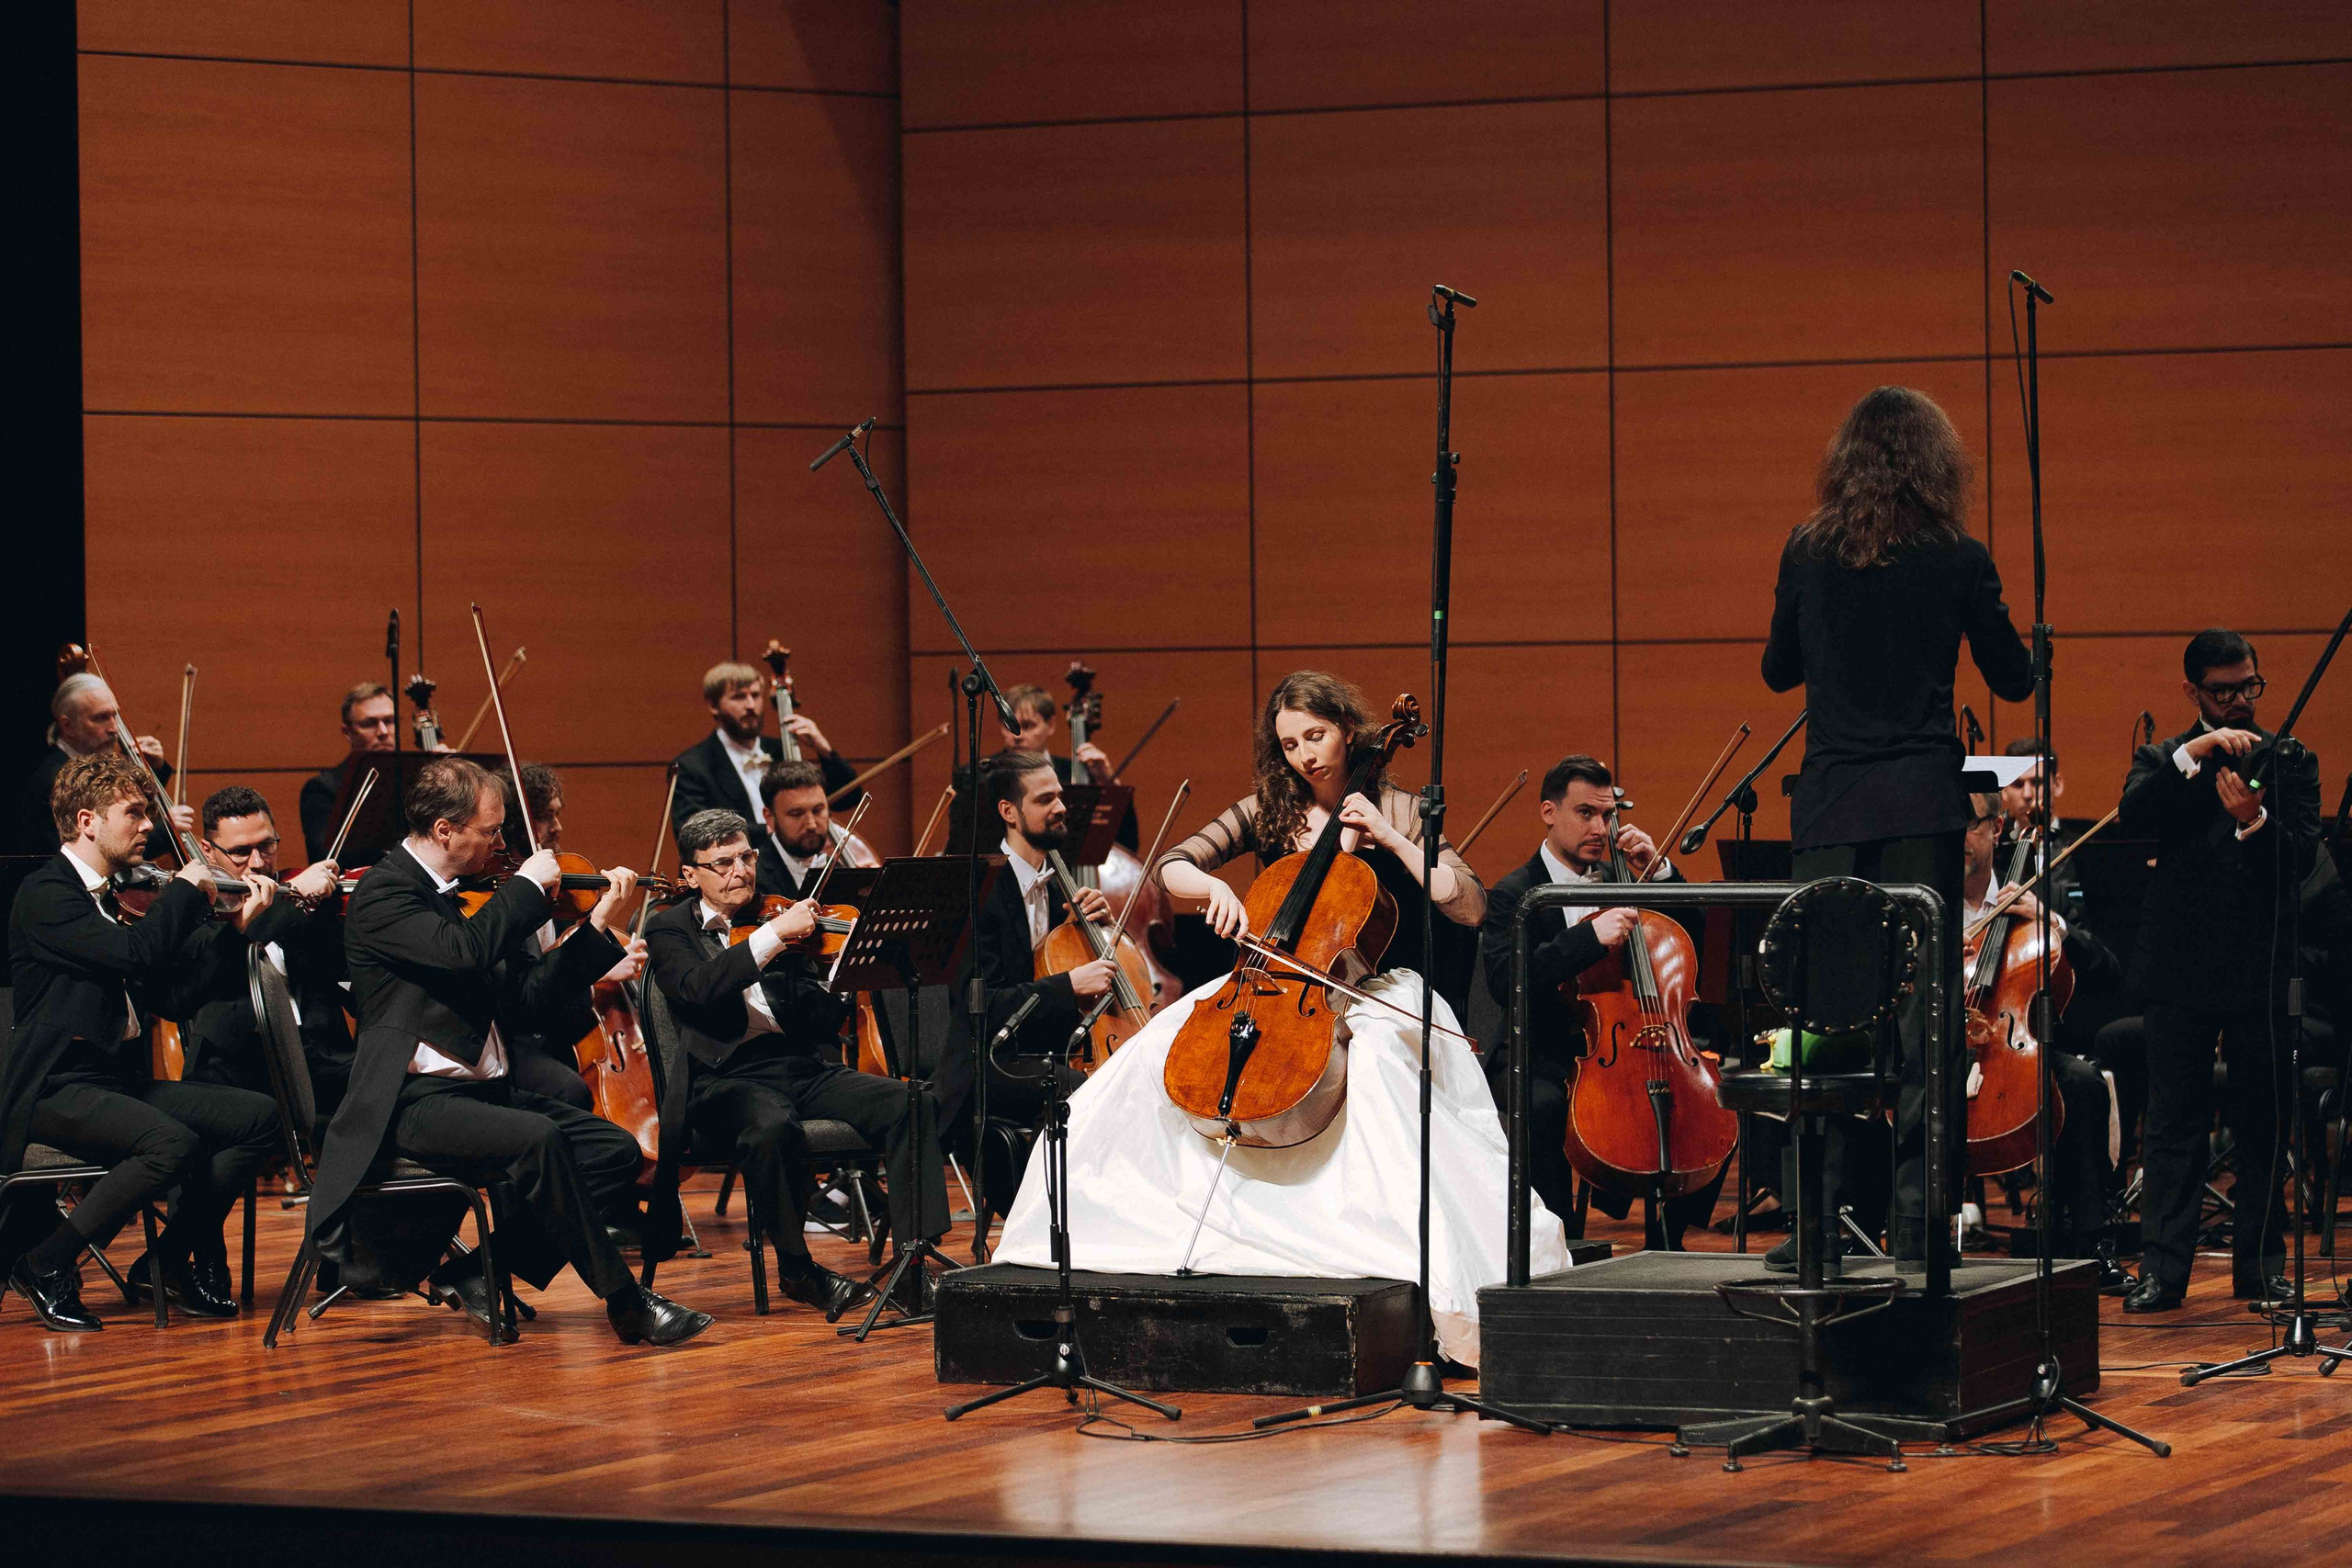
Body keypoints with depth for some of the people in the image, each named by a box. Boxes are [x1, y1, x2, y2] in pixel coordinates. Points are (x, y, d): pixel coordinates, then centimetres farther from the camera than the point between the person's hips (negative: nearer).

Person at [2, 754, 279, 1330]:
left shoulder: (112, 898, 19)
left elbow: (172, 998, 15)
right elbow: (134, 954, -25)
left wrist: (232, 928, 7)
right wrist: (187, 890, -10)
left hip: (121, 1080, 9)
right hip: (58, 1088, -9)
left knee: (258, 1115, -5)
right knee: (174, 1144, -33)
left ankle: (169, 1260, 2)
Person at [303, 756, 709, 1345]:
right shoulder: (383, 893, -10)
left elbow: (535, 992, 14)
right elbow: (464, 952, -28)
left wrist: (599, 925, 4)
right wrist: (527, 885, -14)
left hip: (487, 1090, 9)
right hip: (419, 1102, -9)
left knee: (615, 1149, -9)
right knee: (540, 1140, -32)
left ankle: (476, 1272, -5)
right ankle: (626, 1302, -23)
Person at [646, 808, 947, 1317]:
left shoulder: (772, 917, 18)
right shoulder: (671, 930, 7)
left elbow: (818, 1017, 10)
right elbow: (699, 988, -17)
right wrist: (773, 933, -21)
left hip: (806, 1066, 4)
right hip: (728, 1080, -4)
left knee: (907, 1105, -20)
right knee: (772, 1128, -38)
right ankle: (796, 1267, -17)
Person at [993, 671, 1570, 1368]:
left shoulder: (1396, 813, 0)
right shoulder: (1267, 812, 9)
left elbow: (1471, 907, -9)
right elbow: (1172, 867, 2)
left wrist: (1392, 840, -15)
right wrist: (1215, 888, -20)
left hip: (1373, 996, -4)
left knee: (1376, 1075, -38)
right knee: (1155, 1050, -19)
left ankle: (1443, 1297, -46)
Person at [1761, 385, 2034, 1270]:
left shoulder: (1807, 553, 2)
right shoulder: (1957, 560, -3)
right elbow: (2013, 682, 6)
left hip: (1827, 809, 2)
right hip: (1922, 806, -2)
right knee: (1924, 1007, 0)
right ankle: (1919, 1219, -2)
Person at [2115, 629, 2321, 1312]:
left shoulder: (2291, 762, 10)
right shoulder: (2164, 762, 11)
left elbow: (2303, 857, -2)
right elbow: (2132, 817, -11)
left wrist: (2254, 820, -21)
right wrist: (2195, 753, -20)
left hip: (2261, 967, 0)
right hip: (2181, 967, 0)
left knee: (2262, 1121, 4)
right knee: (2174, 1121, -1)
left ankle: (2261, 1261, 12)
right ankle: (2162, 1266, -1)